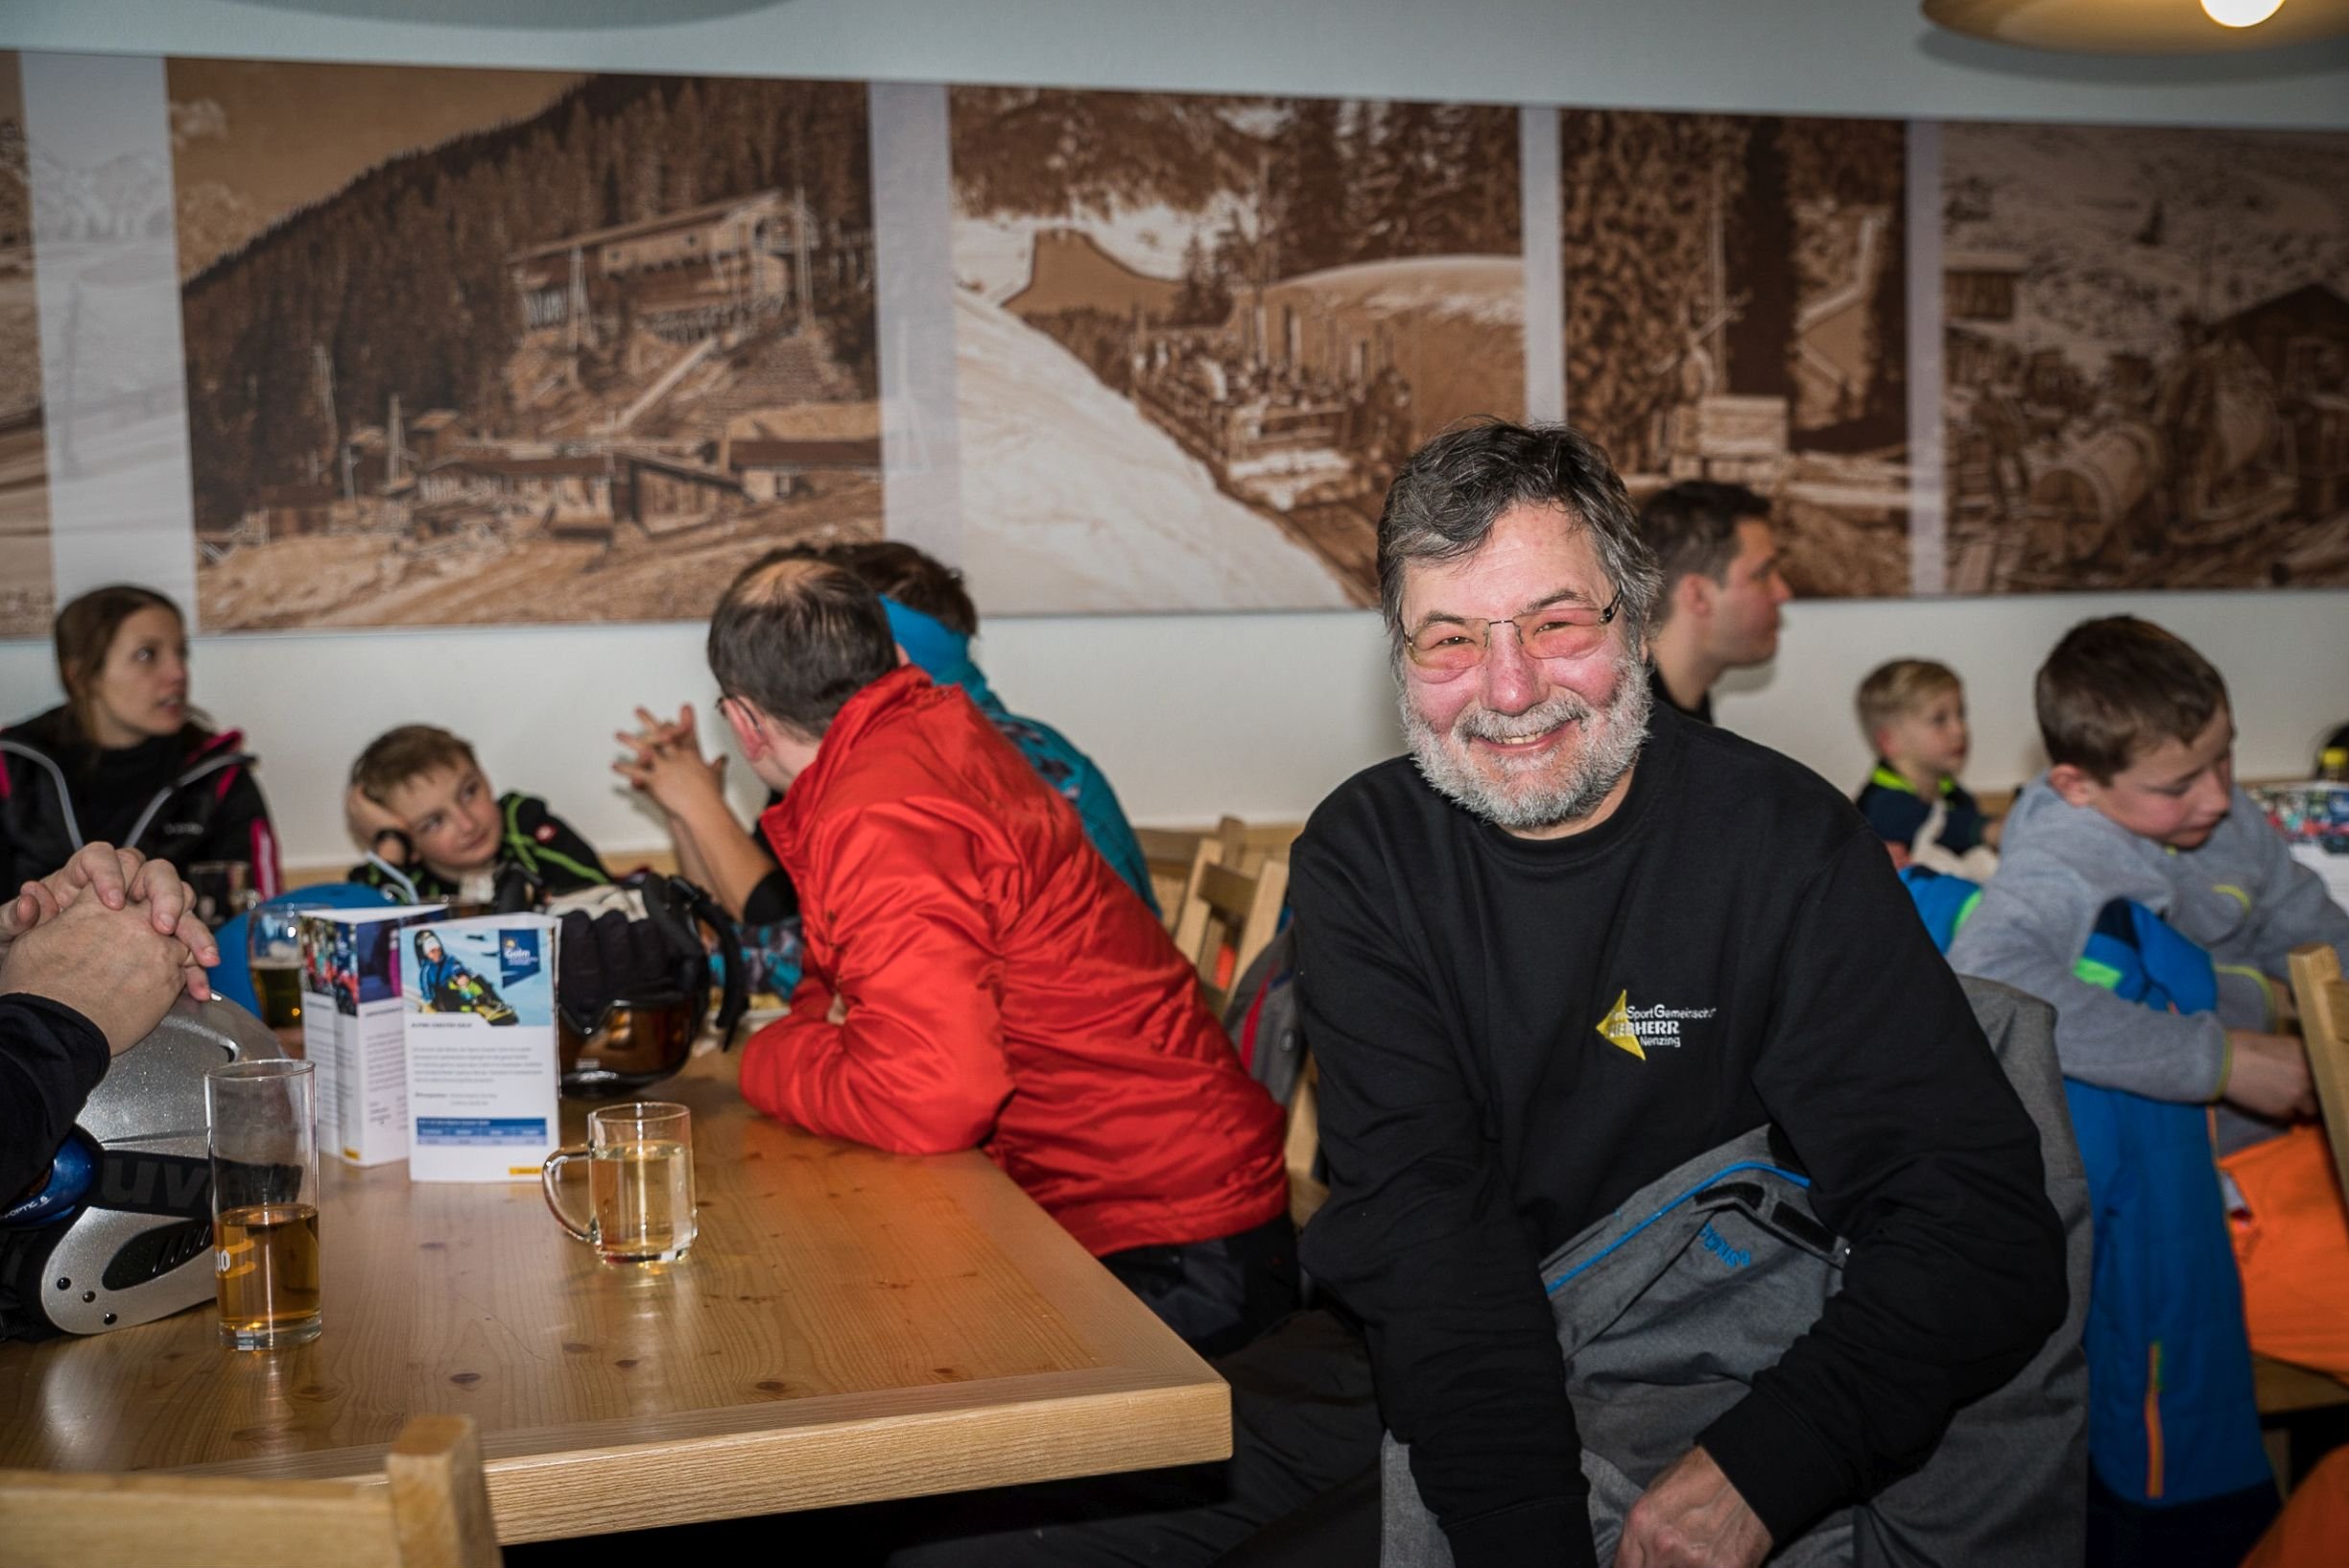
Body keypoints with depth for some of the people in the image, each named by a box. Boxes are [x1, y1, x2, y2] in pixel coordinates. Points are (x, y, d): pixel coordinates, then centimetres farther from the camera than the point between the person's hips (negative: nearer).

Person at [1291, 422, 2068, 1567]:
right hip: (1443, 1381, 1)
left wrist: (1760, 1468, -28)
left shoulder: (1785, 843, -10)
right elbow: (1422, 1223, -14)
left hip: (1727, 1391, -1)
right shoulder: (1362, 860, -4)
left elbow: (1982, 1226, -15)